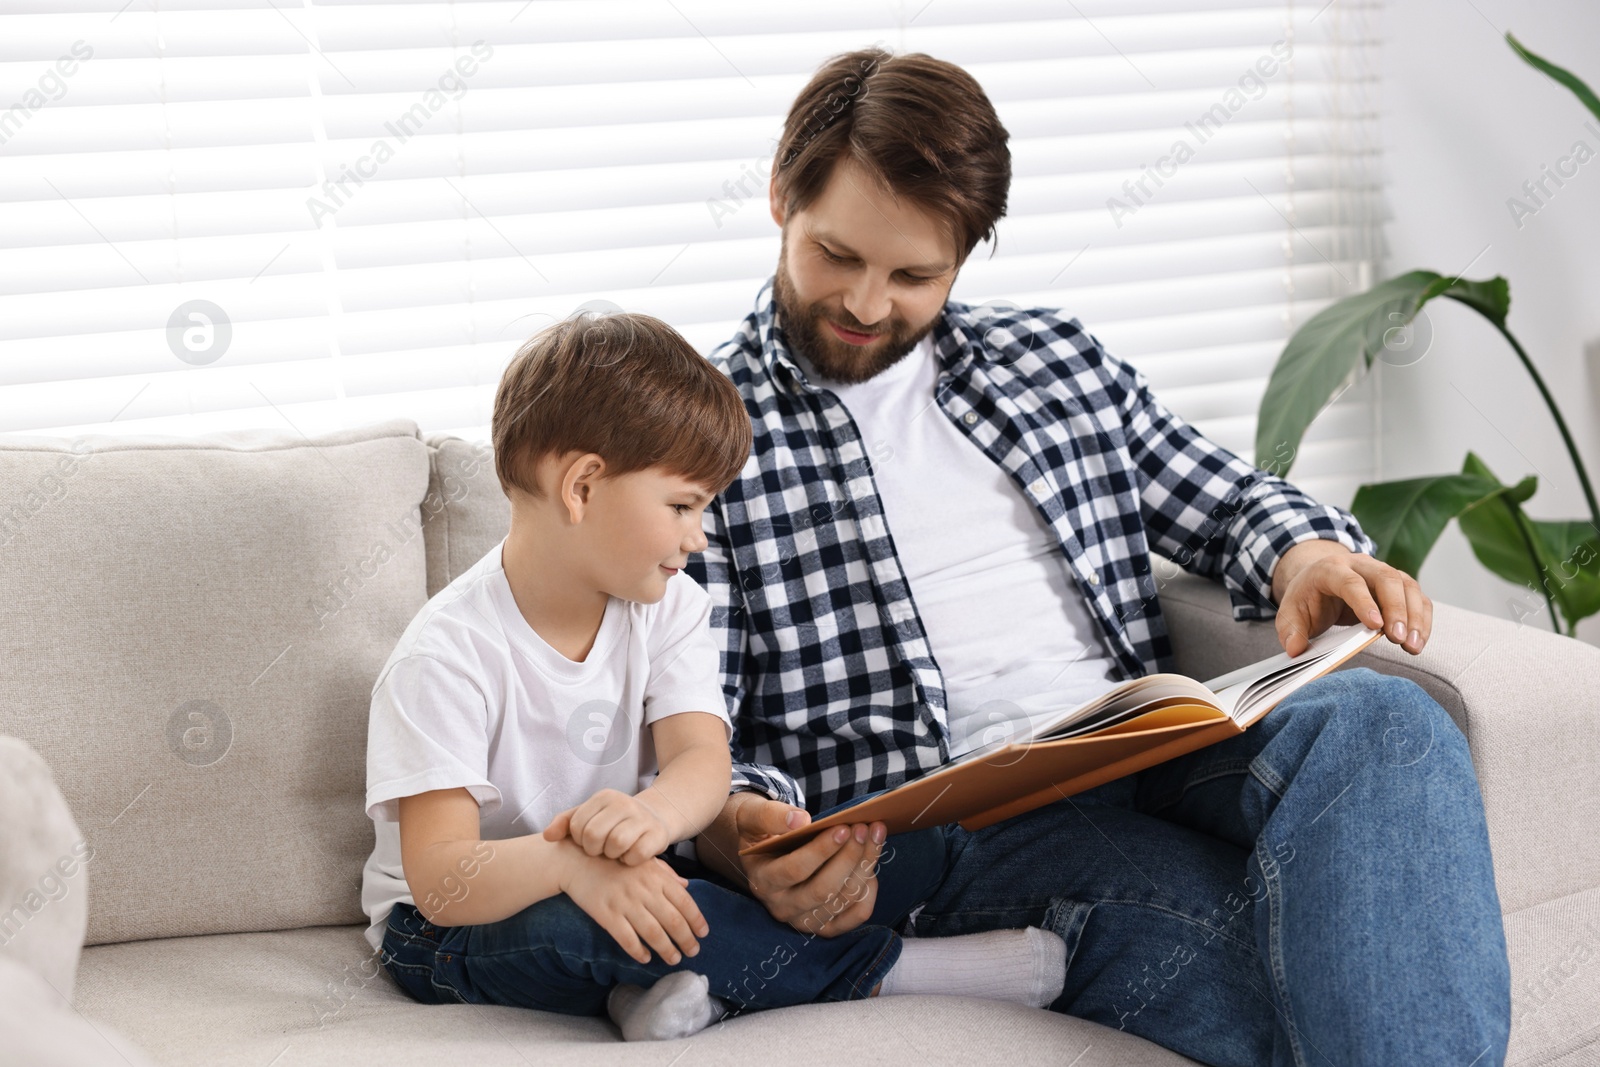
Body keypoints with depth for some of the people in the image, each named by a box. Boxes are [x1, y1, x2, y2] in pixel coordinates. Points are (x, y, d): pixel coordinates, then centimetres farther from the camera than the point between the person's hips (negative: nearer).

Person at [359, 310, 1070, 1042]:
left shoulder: (668, 607, -1)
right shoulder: (450, 654, -21)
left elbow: (702, 759, -17)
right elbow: (441, 880, -28)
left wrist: (650, 816, -42)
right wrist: (570, 863, -50)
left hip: (637, 876, 5)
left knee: (906, 851, -9)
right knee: (571, 924, -43)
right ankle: (872, 968, -25)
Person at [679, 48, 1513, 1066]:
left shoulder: (1057, 358, 22)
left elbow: (1227, 496, 28)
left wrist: (1306, 555, 2)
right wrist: (736, 833, -22)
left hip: (1151, 751, 6)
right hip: (930, 823, -5)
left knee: (1376, 719, -31)